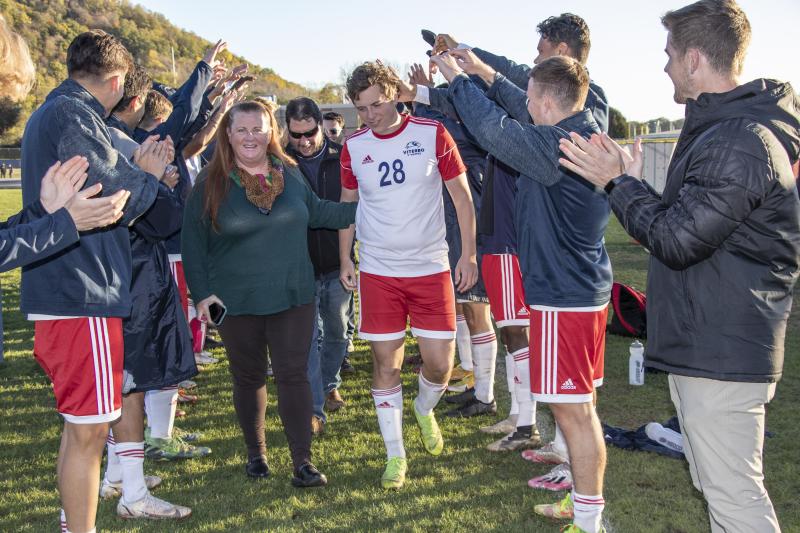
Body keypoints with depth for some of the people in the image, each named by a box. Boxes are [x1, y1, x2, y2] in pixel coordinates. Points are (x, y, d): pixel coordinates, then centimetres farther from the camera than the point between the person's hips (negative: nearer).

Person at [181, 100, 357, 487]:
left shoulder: (289, 172, 3)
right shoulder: (211, 184, -5)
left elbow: (314, 211, 20)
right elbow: (192, 243, -1)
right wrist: (201, 292, -8)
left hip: (292, 296, 1)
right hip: (236, 303, -1)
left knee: (293, 375, -1)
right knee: (249, 378, 12)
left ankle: (303, 461, 4)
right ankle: (255, 452, 31)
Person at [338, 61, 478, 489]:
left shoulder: (432, 134, -5)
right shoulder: (353, 147, 2)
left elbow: (462, 196, 0)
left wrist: (468, 254, -5)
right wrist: (345, 259, 9)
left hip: (430, 268, -1)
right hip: (377, 272, 1)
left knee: (440, 364, 0)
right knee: (386, 363, 3)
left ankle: (424, 410, 34)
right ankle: (395, 455, 17)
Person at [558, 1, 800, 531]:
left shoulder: (740, 143, -21)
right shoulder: (719, 129, 14)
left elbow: (677, 239, -21)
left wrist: (619, 182, -11)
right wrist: (630, 181, 10)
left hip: (722, 352, -11)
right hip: (703, 344, 11)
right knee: (715, 483, 21)